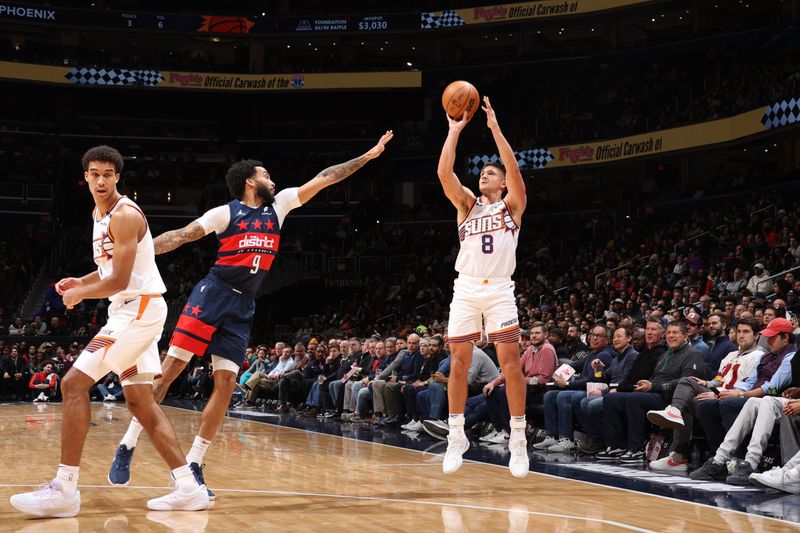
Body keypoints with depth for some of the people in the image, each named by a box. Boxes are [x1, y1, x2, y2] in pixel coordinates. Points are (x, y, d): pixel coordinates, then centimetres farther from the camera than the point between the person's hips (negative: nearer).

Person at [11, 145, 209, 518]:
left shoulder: (124, 215, -15)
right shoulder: (99, 214, 16)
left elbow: (119, 281, -20)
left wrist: (79, 295, -5)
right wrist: (81, 281, 14)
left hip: (139, 309, -10)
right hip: (131, 310, 11)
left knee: (74, 382, -15)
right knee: (140, 402, 9)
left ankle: (65, 489, -14)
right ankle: (188, 488, 9)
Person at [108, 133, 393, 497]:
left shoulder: (278, 205, 13)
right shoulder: (226, 212, 0)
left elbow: (324, 179, 13)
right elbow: (182, 236, -5)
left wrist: (369, 155, 13)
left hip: (242, 307, 5)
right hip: (212, 296, -5)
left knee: (226, 384, -2)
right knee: (171, 367, -10)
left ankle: (194, 464, 5)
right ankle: (126, 448, -3)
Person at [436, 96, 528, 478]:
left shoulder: (512, 205, 10)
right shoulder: (467, 204, 16)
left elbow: (514, 168, -7)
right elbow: (444, 173, 0)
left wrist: (494, 126, -8)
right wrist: (455, 129, 0)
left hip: (499, 289, -2)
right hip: (466, 289, 2)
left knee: (510, 361, -7)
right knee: (459, 363, 1)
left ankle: (518, 439, -1)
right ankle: (456, 437, 11)